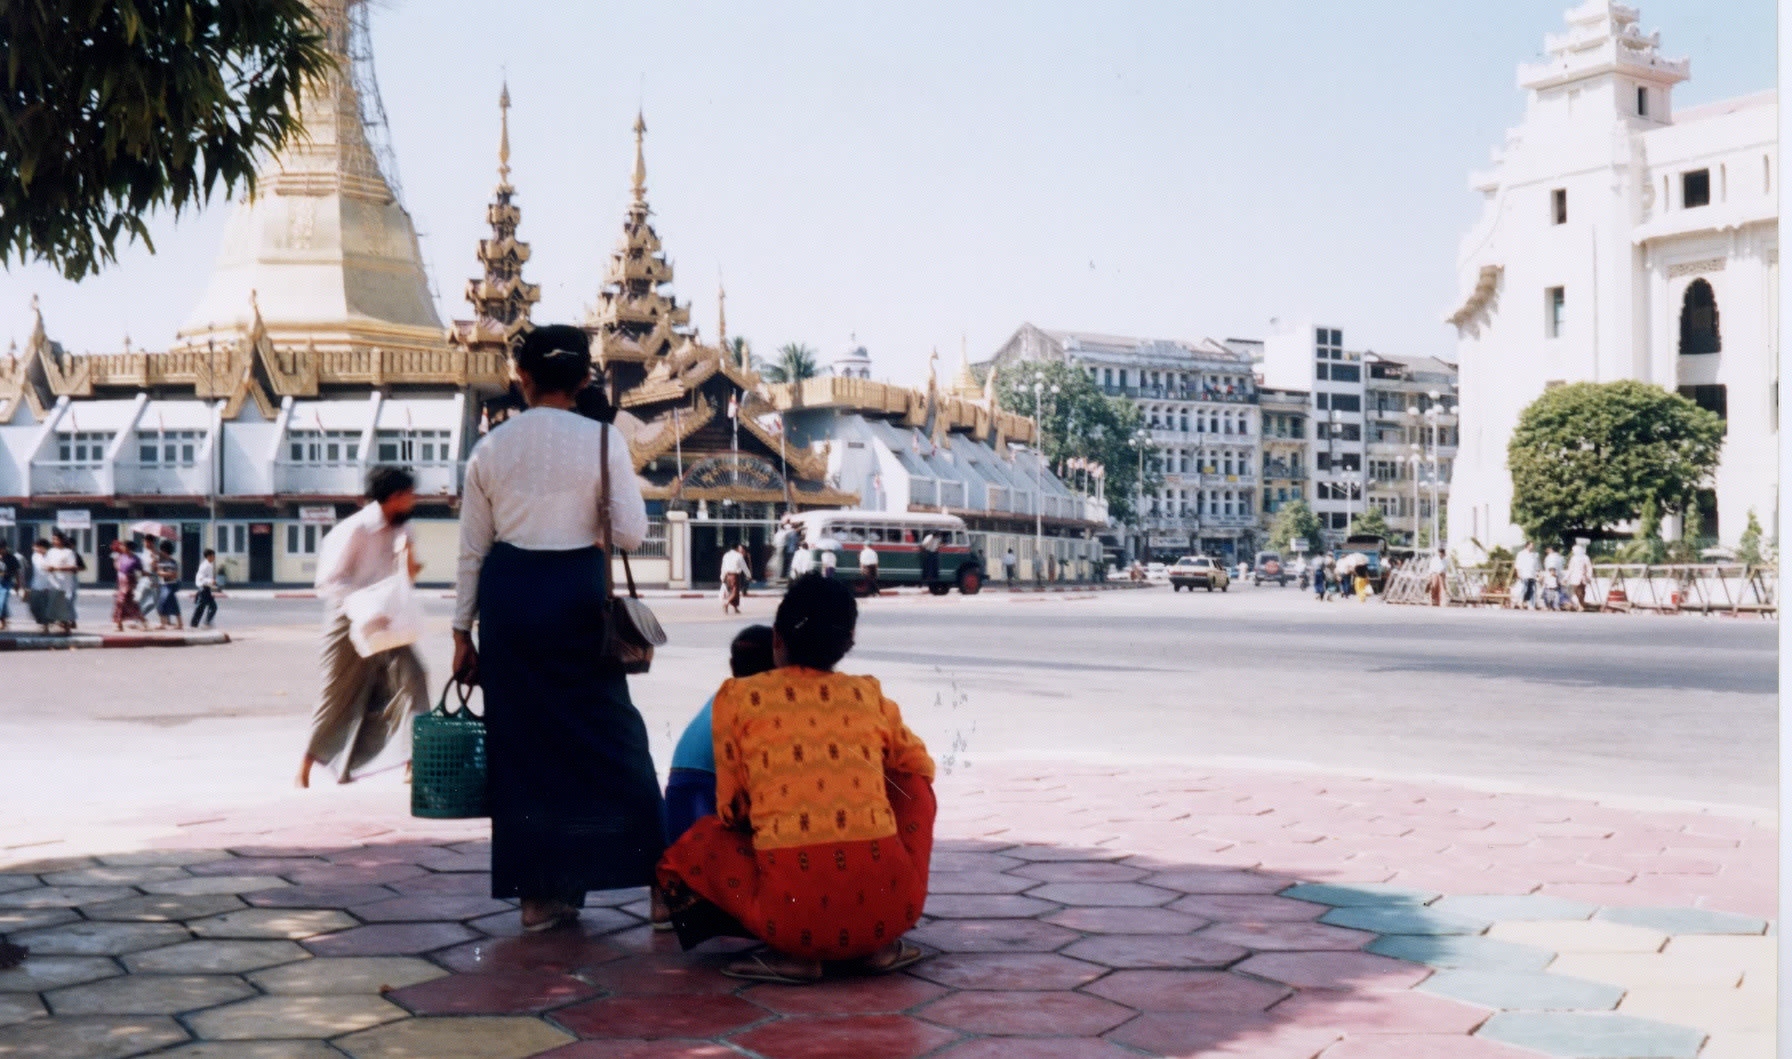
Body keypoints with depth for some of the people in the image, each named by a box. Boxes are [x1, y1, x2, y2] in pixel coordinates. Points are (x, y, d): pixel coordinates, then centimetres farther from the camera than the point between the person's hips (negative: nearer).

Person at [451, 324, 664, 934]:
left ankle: (538, 893, 14)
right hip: (578, 593, -2)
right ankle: (659, 878, 7)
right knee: (607, 737, 7)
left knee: (521, 741, 9)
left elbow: (472, 550, 6)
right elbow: (632, 533, -7)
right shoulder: (603, 439, -4)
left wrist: (463, 632, 12)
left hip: (509, 596, 2)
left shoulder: (490, 449, 4)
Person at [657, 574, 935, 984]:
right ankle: (881, 945, 16)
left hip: (795, 912, -2)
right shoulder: (869, 695, 14)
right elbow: (920, 766, 32)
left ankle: (791, 953, 3)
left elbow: (730, 809, 13)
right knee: (914, 783, 31)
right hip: (890, 907, 2)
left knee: (689, 849, 26)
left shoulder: (737, 697, 8)